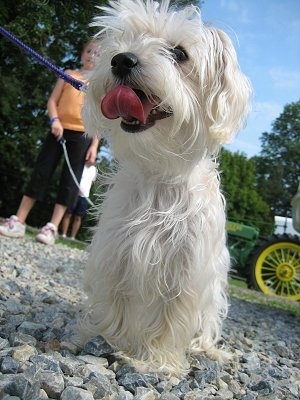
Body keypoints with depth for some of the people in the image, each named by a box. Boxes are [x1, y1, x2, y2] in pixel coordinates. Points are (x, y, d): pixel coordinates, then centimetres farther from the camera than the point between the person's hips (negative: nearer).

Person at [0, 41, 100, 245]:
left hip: (82, 135, -1)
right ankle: (18, 221, 0)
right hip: (60, 129, 1)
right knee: (41, 171, -3)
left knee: (69, 180, -6)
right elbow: (52, 100, 8)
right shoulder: (68, 74, 14)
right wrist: (54, 120, -12)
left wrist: (94, 145, -2)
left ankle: (52, 228, -5)